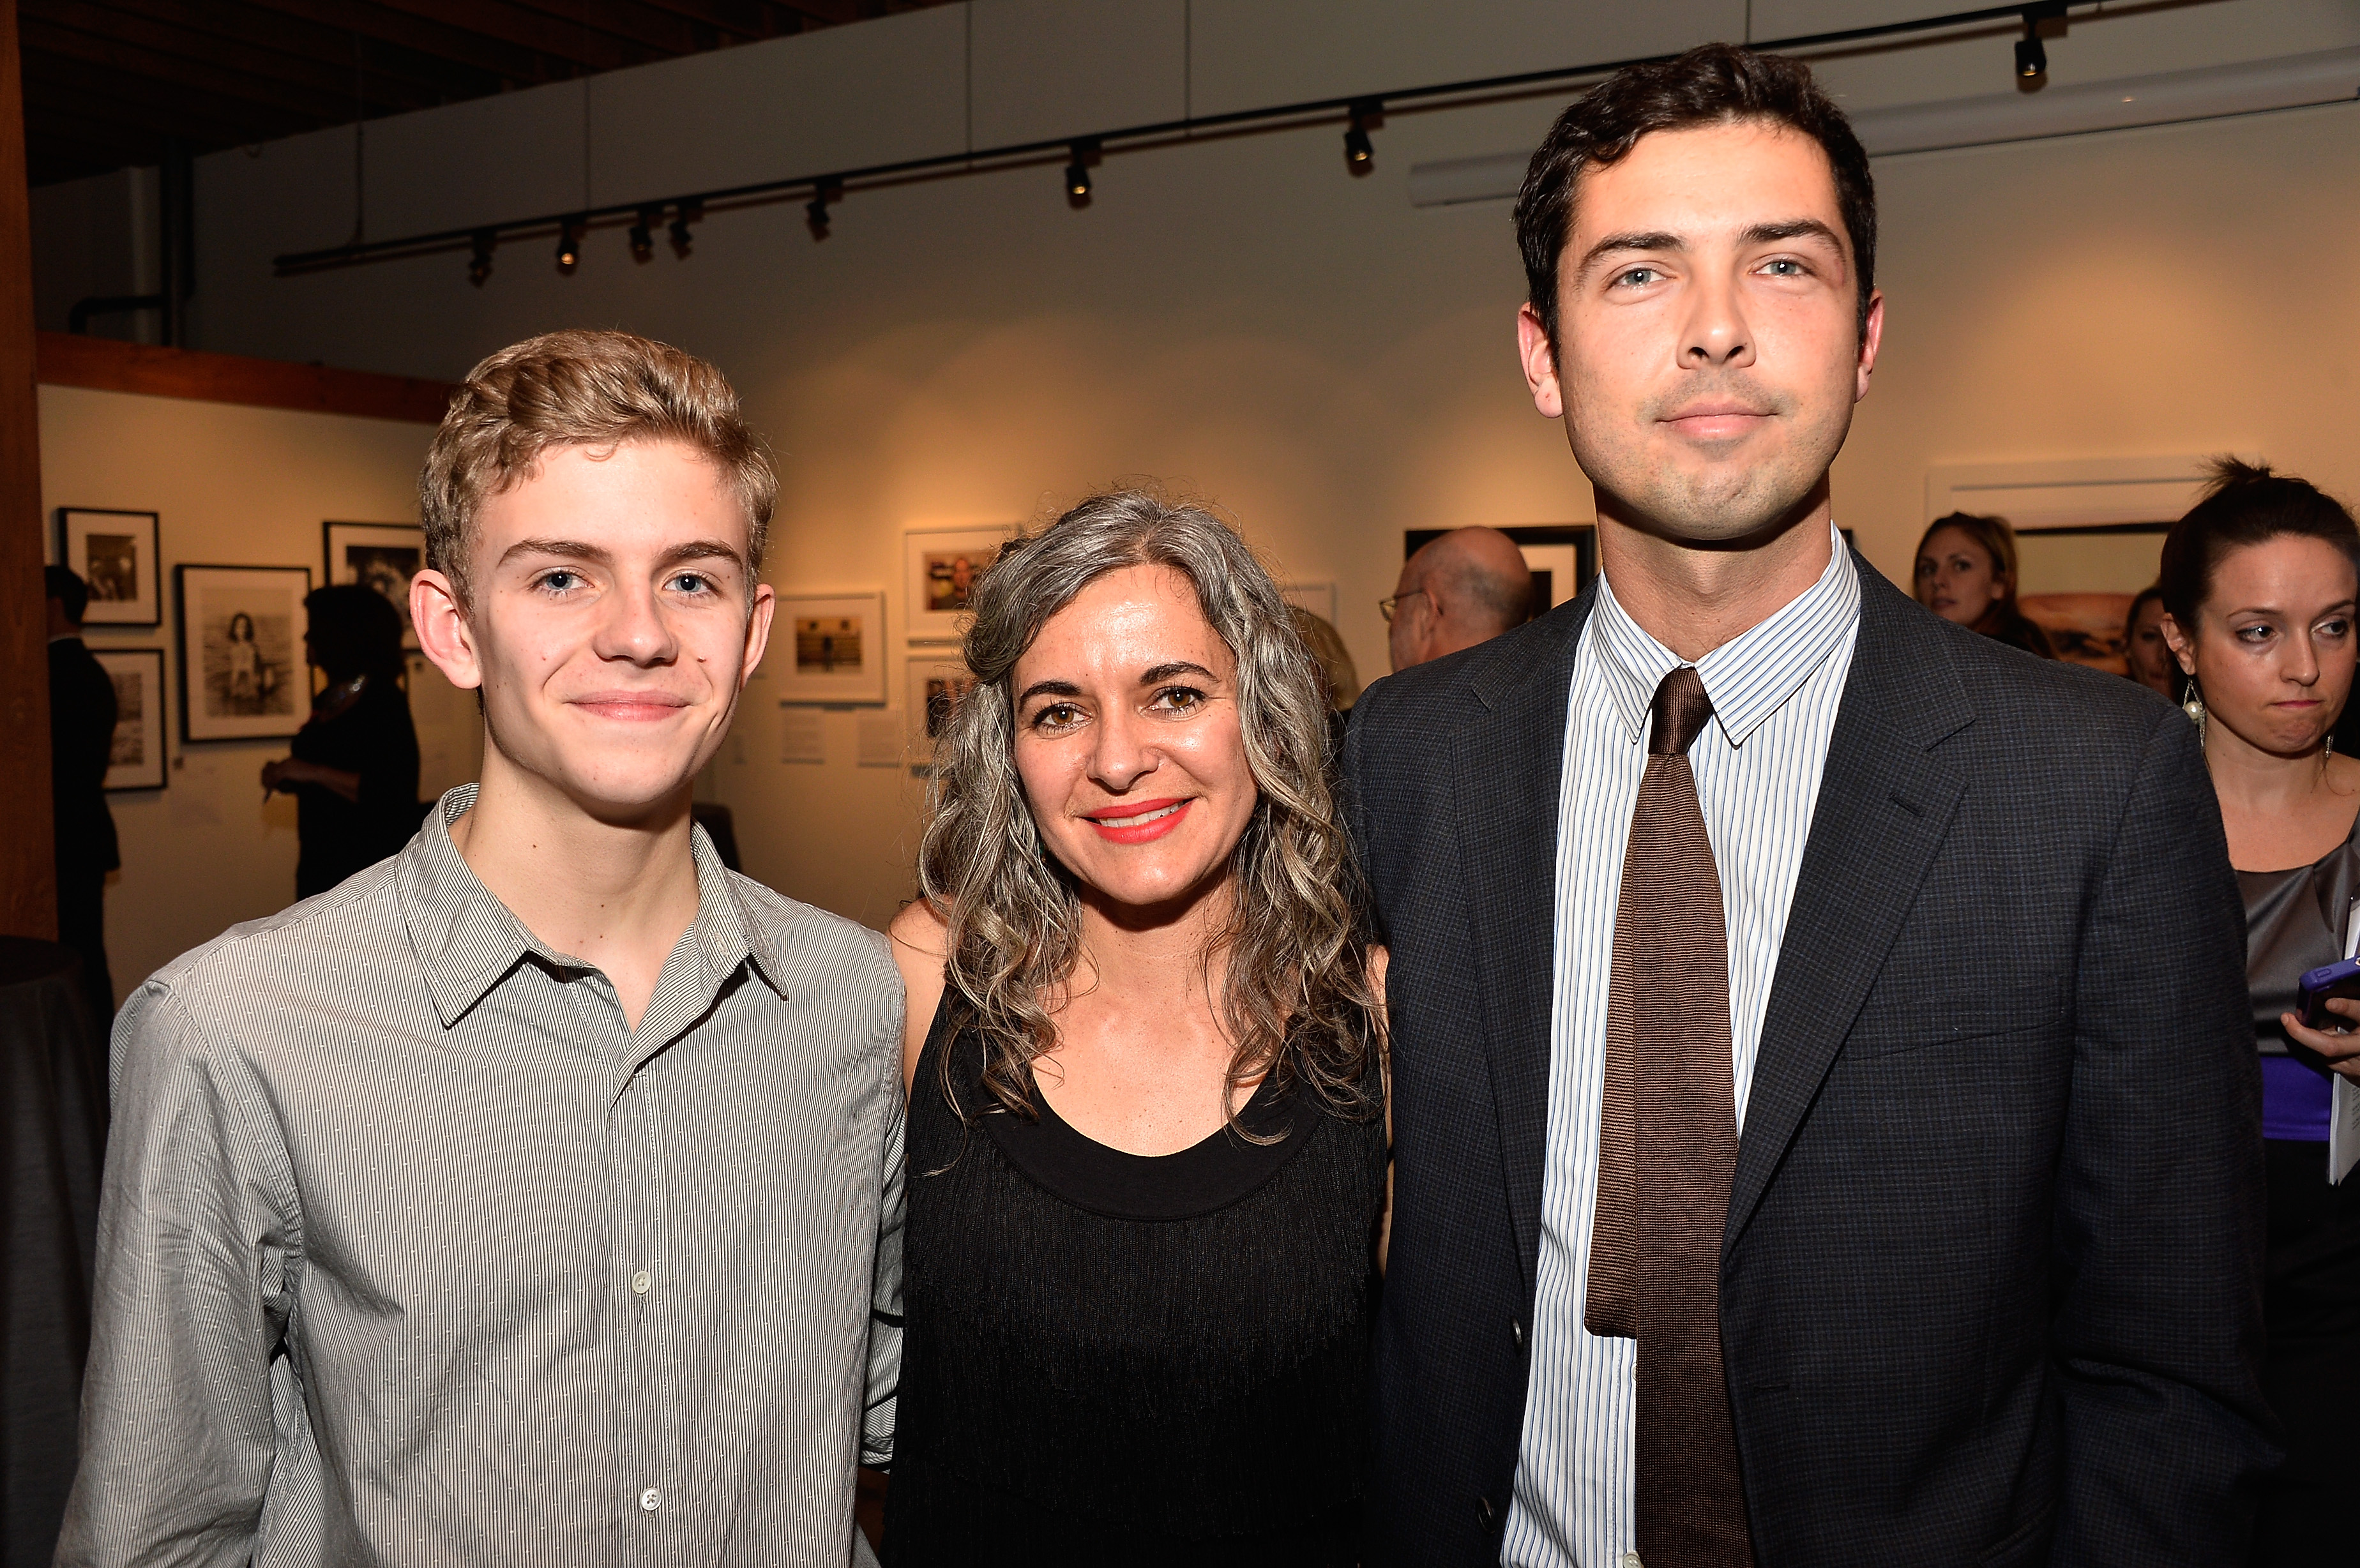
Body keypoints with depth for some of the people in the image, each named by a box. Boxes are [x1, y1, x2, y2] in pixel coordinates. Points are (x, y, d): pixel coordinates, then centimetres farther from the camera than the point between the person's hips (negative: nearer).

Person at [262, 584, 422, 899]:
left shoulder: (384, 701, -12)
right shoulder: (327, 700, 14)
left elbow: (390, 793, -22)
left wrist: (312, 773, -20)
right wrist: (286, 778, 7)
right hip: (321, 863, 9)